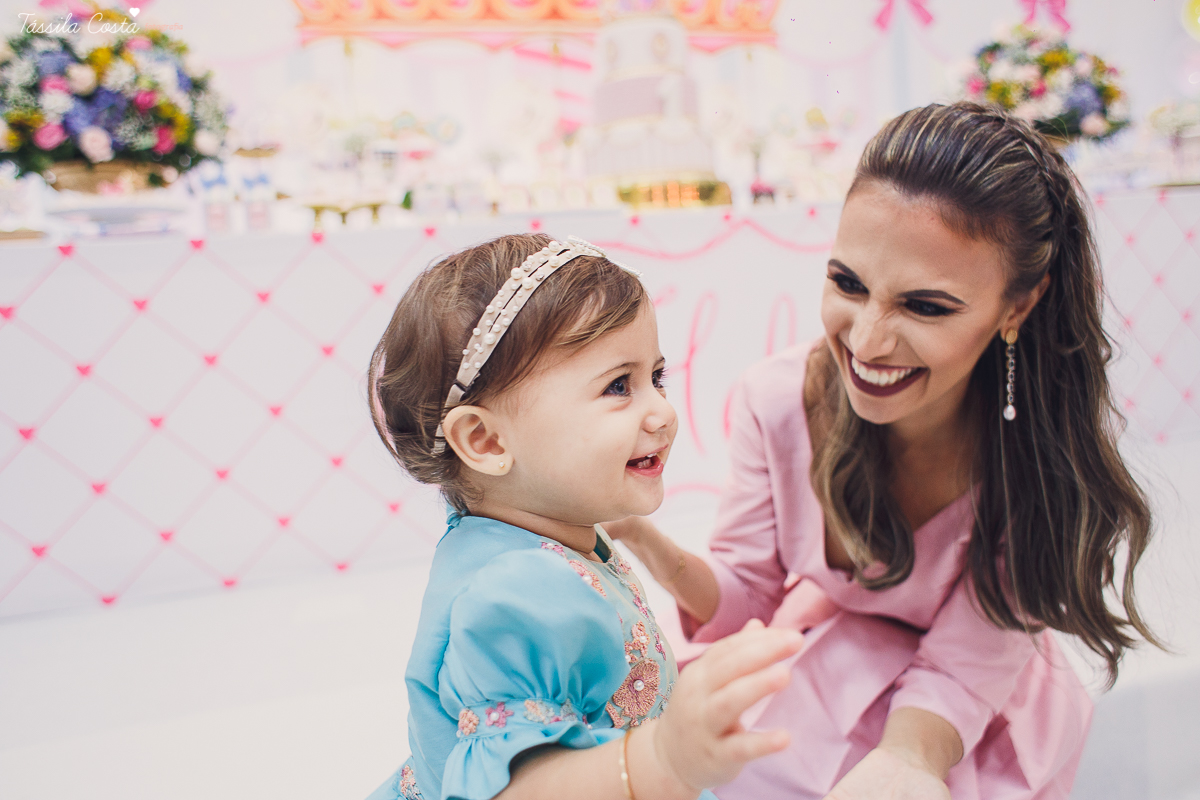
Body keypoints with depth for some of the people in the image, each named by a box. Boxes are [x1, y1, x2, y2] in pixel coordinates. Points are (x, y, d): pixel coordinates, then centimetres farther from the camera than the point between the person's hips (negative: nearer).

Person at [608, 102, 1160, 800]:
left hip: (970, 734, 1)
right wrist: (645, 540, -30)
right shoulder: (778, 400, -20)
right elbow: (748, 597, -9)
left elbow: (958, 672, -21)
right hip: (815, 685, 0)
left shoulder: (1060, 442, -25)